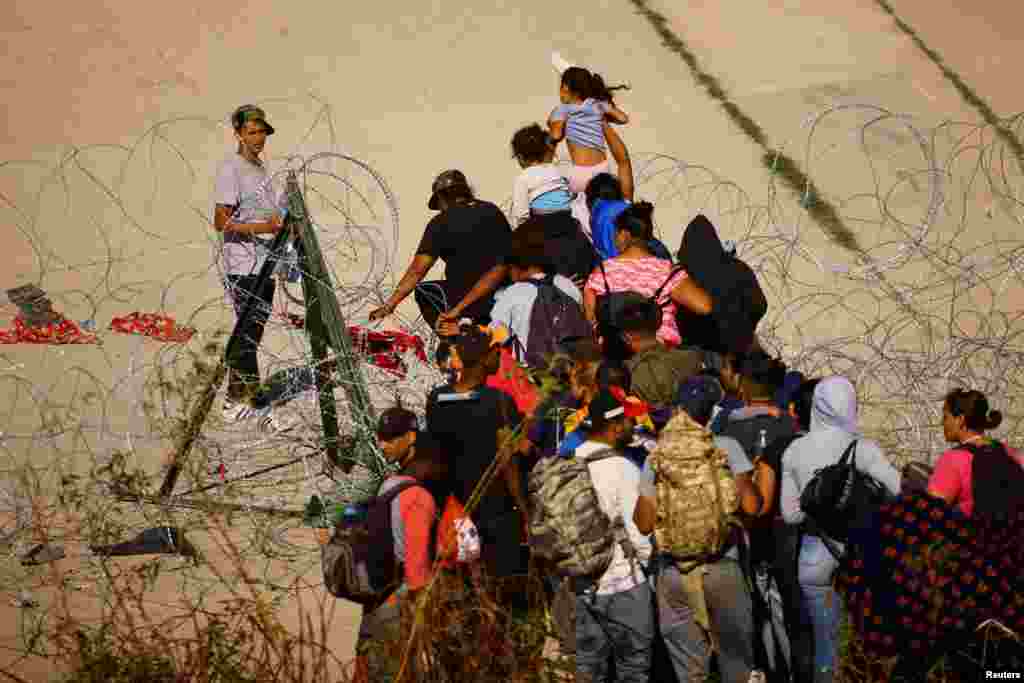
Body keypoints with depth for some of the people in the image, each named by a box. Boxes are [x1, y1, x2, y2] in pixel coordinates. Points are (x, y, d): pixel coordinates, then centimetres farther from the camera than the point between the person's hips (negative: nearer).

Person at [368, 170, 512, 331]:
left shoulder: (441, 223, -4)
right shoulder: (494, 212, 8)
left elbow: (417, 271, -7)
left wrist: (389, 306, -4)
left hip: (467, 304, -4)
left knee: (422, 290, 21)